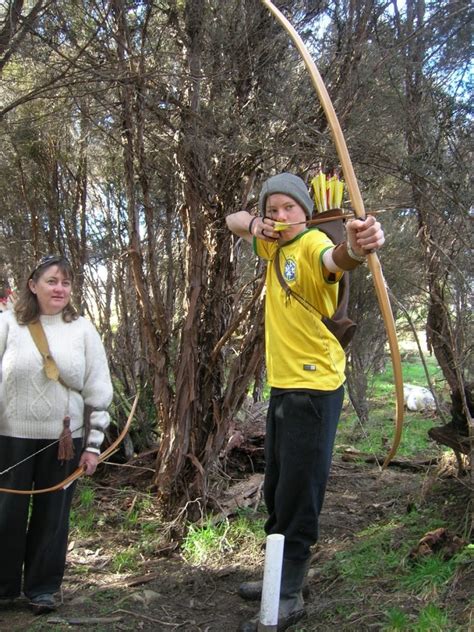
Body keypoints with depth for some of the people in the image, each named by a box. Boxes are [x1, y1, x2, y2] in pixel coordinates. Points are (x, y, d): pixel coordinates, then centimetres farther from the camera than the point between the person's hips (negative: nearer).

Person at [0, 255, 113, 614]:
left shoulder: (82, 329, 1)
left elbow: (99, 392, 2)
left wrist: (93, 444, 0)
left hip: (64, 439, 1)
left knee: (52, 514, 10)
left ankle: (43, 587, 26)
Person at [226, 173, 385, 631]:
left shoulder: (312, 245, -17)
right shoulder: (275, 247, 8)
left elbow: (333, 260, -41)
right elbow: (233, 220, 20)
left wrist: (354, 247, -66)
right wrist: (254, 224, -5)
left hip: (312, 390, -9)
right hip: (283, 387, 9)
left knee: (297, 496, -3)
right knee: (276, 491, 19)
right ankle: (280, 578, 35)